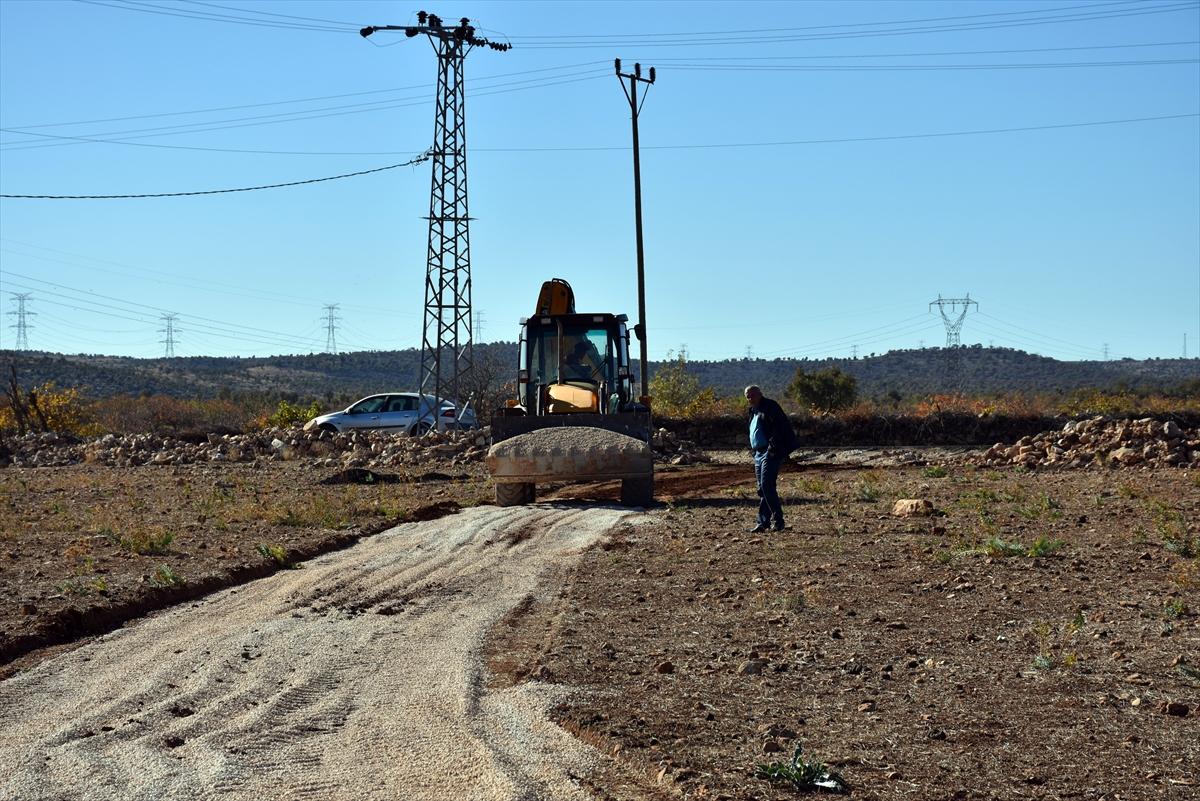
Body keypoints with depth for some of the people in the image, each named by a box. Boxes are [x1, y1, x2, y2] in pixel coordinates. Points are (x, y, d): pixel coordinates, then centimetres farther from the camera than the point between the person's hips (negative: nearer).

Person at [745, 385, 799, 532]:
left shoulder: (770, 407, -8)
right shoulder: (754, 411, 21)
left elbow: (781, 426, -19)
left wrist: (773, 446, -23)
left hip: (770, 453, -10)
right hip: (759, 454, 10)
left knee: (767, 486, -16)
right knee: (762, 489, 8)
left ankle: (778, 519, -11)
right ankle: (763, 522, 11)